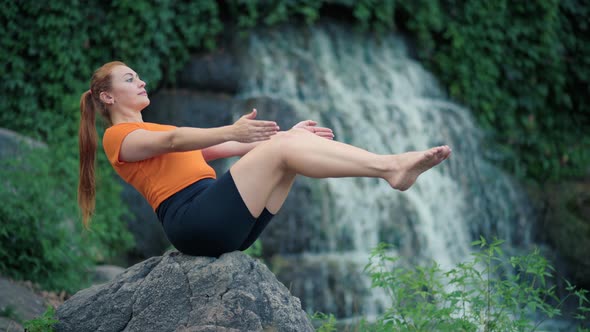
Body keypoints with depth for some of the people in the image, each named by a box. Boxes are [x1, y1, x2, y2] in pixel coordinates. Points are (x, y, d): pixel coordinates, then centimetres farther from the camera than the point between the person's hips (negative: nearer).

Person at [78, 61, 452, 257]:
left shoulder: (156, 131, 35)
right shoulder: (118, 136, 7)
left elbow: (219, 150, 28)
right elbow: (173, 140, -14)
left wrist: (283, 132, 20)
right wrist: (231, 131, -31)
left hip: (225, 221, 8)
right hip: (192, 218, -8)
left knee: (295, 141, -8)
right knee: (281, 150, -20)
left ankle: (391, 166, -22)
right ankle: (390, 167, -27)